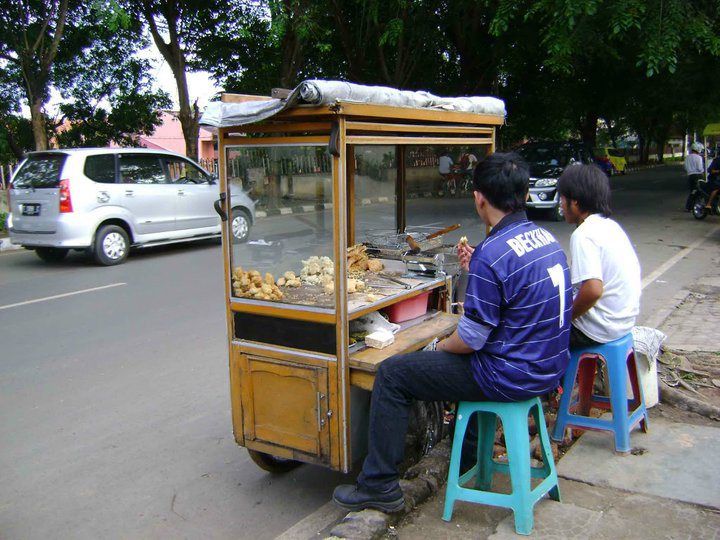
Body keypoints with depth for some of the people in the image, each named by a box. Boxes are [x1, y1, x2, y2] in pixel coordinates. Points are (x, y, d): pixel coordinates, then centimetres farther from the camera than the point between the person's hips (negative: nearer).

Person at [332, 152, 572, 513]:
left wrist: (439, 346, 2)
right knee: (466, 359, 37)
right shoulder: (546, 238, 4)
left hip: (511, 376, -9)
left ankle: (380, 485, 10)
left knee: (391, 375, -1)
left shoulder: (491, 256, -24)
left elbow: (471, 339, -19)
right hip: (549, 368, 9)